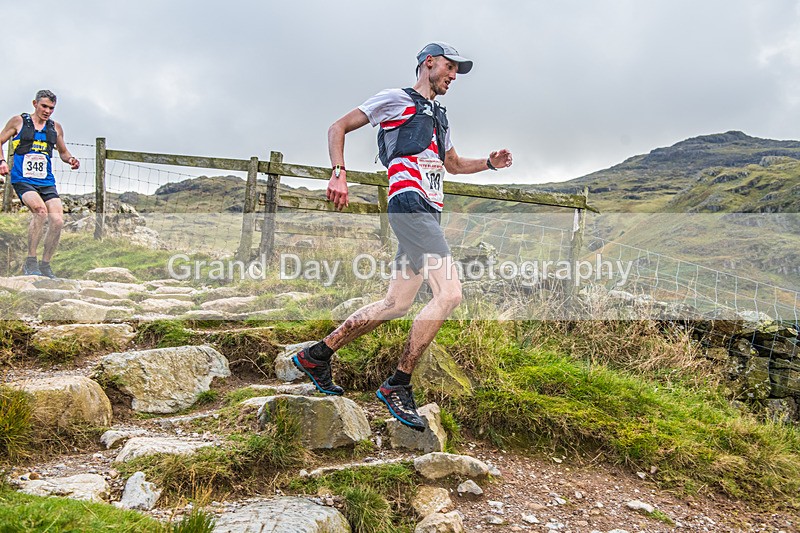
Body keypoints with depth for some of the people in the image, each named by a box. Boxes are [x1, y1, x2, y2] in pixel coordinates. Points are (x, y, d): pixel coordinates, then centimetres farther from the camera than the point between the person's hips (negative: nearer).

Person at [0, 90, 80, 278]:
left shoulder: (55, 127, 14)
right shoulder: (18, 121, 5)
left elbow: (63, 152, 26)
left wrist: (71, 160, 4)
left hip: (46, 181, 4)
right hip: (22, 179, -4)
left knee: (57, 220, -12)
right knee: (40, 210, -29)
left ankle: (45, 265, 5)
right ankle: (30, 262, -17)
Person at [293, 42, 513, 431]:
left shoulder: (439, 117, 30)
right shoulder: (396, 99, 6)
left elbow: (453, 164, 42)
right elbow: (338, 128, 4)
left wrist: (490, 163, 23)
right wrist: (339, 174, -12)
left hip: (429, 212, 9)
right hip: (410, 203, -9)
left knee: (396, 304, 6)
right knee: (449, 294, -20)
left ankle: (317, 355, 17)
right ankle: (397, 387, -12)